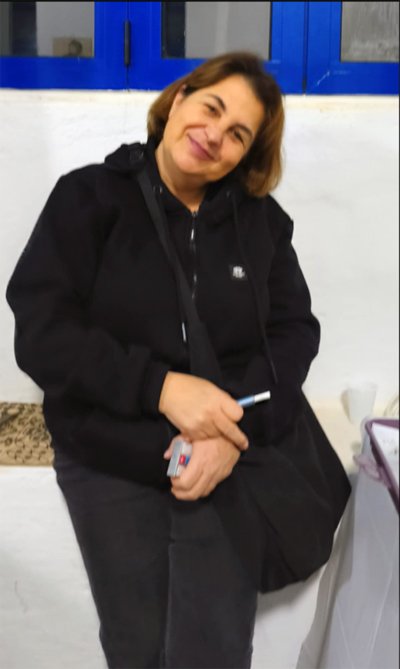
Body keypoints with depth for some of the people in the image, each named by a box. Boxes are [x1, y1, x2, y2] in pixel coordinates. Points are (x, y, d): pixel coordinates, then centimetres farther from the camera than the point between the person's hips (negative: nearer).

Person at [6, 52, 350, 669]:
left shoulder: (262, 219, 2)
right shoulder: (88, 199, -6)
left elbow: (294, 333, -2)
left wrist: (235, 432, -18)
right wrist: (162, 386, -24)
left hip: (234, 465, 1)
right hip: (109, 468, -1)